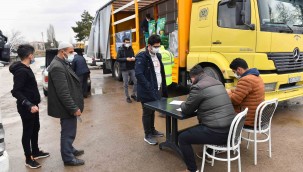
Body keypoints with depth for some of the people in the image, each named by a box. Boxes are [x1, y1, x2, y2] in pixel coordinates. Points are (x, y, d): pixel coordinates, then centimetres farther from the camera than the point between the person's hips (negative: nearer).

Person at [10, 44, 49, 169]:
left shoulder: (26, 68, 9)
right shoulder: (21, 71, -22)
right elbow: (16, 91, -26)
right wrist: (29, 105, -34)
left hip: (32, 105, 10)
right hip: (26, 108, -10)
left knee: (35, 129, 20)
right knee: (28, 132, 4)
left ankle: (35, 152, 37)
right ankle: (29, 159, 19)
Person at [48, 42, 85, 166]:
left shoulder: (62, 63, 12)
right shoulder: (57, 67, -23)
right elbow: (63, 92, -27)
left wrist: (74, 106, 22)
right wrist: (74, 108, -23)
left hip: (68, 107, 10)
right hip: (67, 108, -10)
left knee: (68, 131, 24)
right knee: (68, 132, 4)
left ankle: (70, 150, 41)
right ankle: (68, 158, 20)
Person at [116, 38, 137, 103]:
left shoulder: (131, 49, 11)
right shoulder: (120, 50, -3)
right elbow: (118, 59, -7)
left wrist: (134, 58, -4)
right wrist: (126, 59, -18)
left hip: (132, 69, 4)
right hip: (124, 69, -4)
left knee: (136, 82, 2)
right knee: (126, 84, 3)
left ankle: (133, 94, 22)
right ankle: (127, 97, 16)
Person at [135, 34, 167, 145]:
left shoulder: (158, 56, 10)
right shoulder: (142, 57, -15)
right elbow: (138, 74, -24)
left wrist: (163, 87, 10)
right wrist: (149, 87, -25)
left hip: (157, 89, 8)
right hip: (147, 91, -7)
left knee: (153, 111, 21)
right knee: (147, 112, 6)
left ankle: (152, 130, 38)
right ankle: (147, 135, 20)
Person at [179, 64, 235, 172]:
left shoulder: (198, 87, -12)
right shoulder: (218, 83, 14)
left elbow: (186, 110, -2)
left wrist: (183, 104, 19)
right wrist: (195, 106, 25)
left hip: (217, 133, -9)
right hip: (231, 129, 9)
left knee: (182, 138, 5)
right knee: (200, 126, 34)